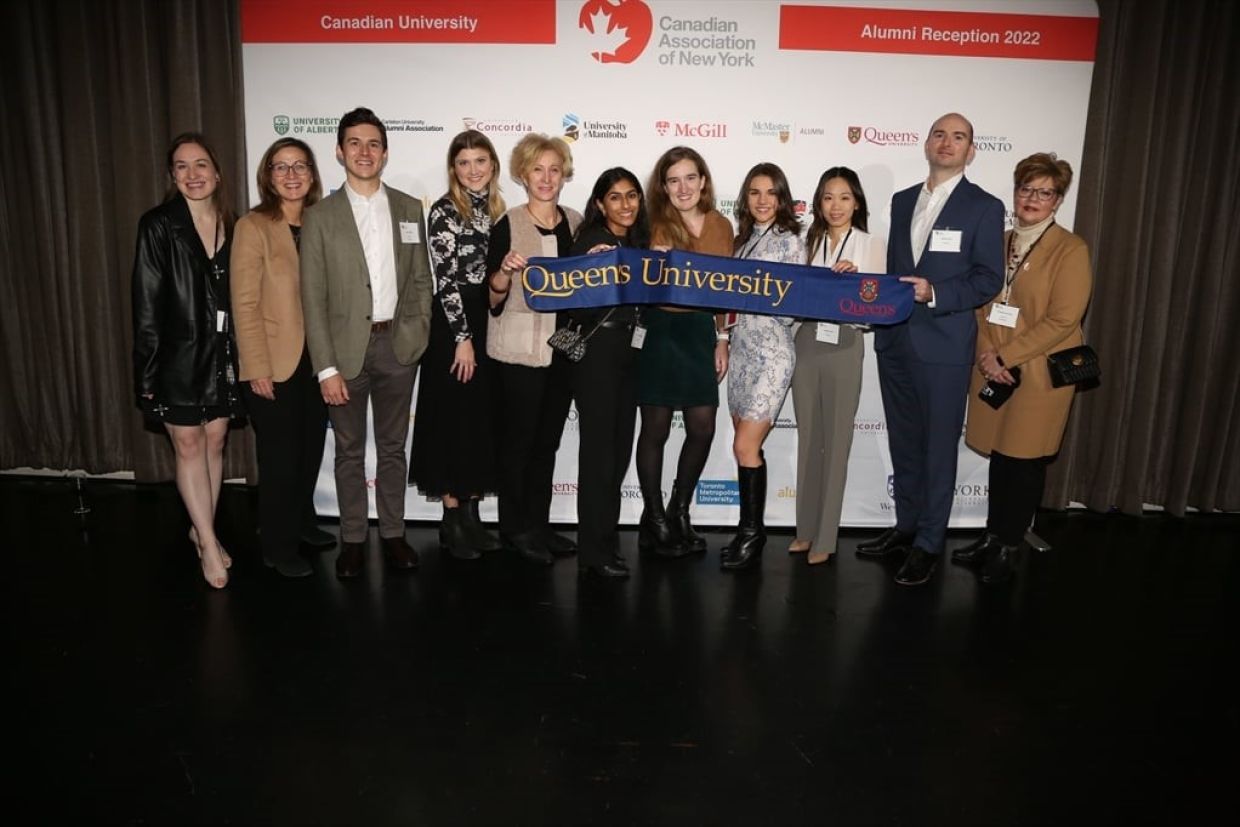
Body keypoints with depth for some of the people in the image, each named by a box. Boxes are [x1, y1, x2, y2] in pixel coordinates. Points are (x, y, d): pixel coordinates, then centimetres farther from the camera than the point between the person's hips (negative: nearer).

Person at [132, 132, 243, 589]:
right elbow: (147, 304, -7)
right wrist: (147, 369, -11)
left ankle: (202, 529, 25)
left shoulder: (231, 227, 6)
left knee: (215, 441, 10)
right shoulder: (158, 225, -5)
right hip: (178, 353, -3)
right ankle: (209, 542, 11)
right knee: (188, 444, 3)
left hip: (222, 352, 4)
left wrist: (240, 357, 2)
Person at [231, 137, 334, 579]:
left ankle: (302, 522, 37)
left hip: (315, 360, 5)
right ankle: (279, 546, 21)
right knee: (279, 457, 5)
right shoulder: (253, 227, -8)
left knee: (311, 449, 16)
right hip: (274, 365, -5)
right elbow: (244, 304, -12)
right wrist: (258, 369, -16)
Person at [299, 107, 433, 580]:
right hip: (345, 348, -2)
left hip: (397, 346, 2)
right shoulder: (320, 217, -2)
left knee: (392, 447, 13)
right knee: (350, 452, 10)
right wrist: (326, 367, -10)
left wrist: (418, 333, -2)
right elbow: (313, 299, -5)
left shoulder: (409, 210, 6)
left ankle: (393, 533, 26)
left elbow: (421, 280, 10)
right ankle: (352, 539, 24)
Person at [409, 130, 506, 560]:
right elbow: (445, 278, -14)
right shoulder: (444, 210, -8)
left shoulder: (497, 209, 12)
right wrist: (462, 337, -18)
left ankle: (471, 514, 19)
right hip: (454, 323, -7)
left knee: (483, 419, 9)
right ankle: (451, 520, 10)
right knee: (454, 419, -1)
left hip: (491, 321, 7)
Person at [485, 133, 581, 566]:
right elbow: (493, 295, -8)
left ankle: (539, 525, 25)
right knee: (518, 440, 5)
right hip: (519, 350, -5)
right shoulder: (507, 225, -8)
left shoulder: (575, 223, 7)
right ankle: (514, 529, 18)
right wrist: (505, 270, -28)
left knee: (548, 441, 13)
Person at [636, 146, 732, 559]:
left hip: (700, 332, 4)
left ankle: (679, 513, 25)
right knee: (656, 427, 4)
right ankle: (654, 519, 19)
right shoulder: (654, 224, -4)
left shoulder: (720, 225, 7)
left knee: (703, 428, 5)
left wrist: (722, 337, 8)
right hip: (659, 331, -4)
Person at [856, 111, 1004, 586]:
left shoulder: (984, 207, -1)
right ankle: (906, 526, 28)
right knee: (903, 441, 14)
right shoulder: (901, 201, 15)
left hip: (944, 346, -5)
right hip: (894, 340, 5)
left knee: (938, 446, 2)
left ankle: (929, 543, 13)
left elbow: (989, 279, -7)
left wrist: (934, 292, -20)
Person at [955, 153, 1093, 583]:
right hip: (993, 371, 4)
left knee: (1023, 461, 3)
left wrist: (1007, 356, -15)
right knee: (999, 456, 11)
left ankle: (1007, 547, 17)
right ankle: (992, 537, 24)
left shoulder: (1071, 249, -6)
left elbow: (1062, 320, -13)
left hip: (1040, 374, -4)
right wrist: (988, 355, -7)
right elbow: (982, 305, 9)